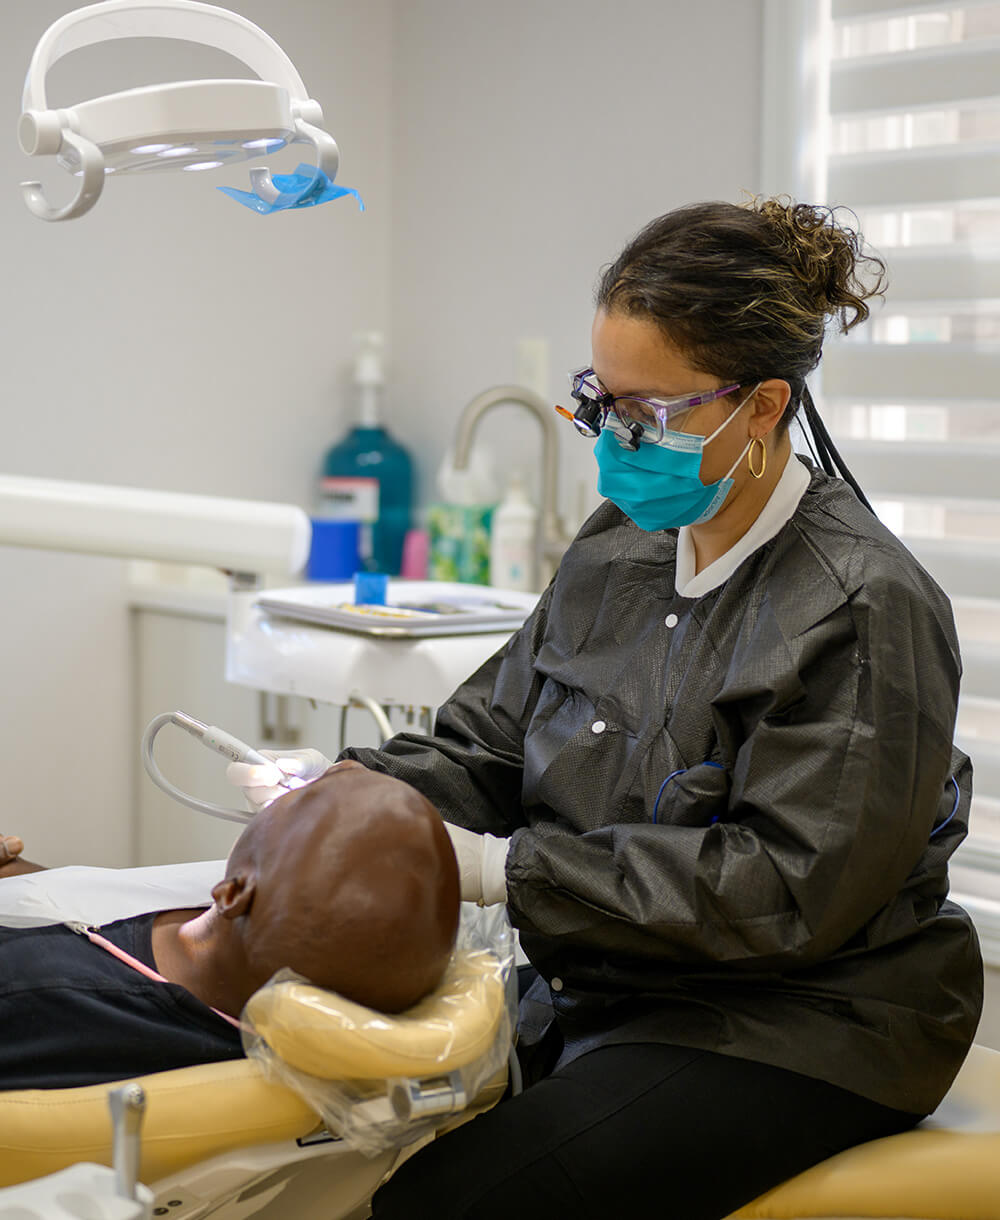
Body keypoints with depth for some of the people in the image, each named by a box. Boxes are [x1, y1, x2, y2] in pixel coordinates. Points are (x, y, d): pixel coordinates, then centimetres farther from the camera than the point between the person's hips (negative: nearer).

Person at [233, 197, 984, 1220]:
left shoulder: (867, 608, -17)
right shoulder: (616, 548, 7)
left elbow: (786, 888, -22)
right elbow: (486, 745, 9)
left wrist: (506, 869, -22)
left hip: (793, 1032, -7)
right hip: (599, 998, 7)